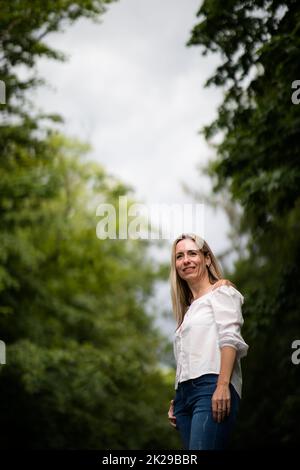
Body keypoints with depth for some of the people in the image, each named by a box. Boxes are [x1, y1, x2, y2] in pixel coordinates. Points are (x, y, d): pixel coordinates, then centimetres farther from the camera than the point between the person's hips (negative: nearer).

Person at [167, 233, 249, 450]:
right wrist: (177, 401, 17)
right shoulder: (188, 308, 30)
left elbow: (230, 339, -7)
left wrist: (222, 386, -19)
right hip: (185, 393, 7)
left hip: (212, 388, -7)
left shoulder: (221, 291, 9)